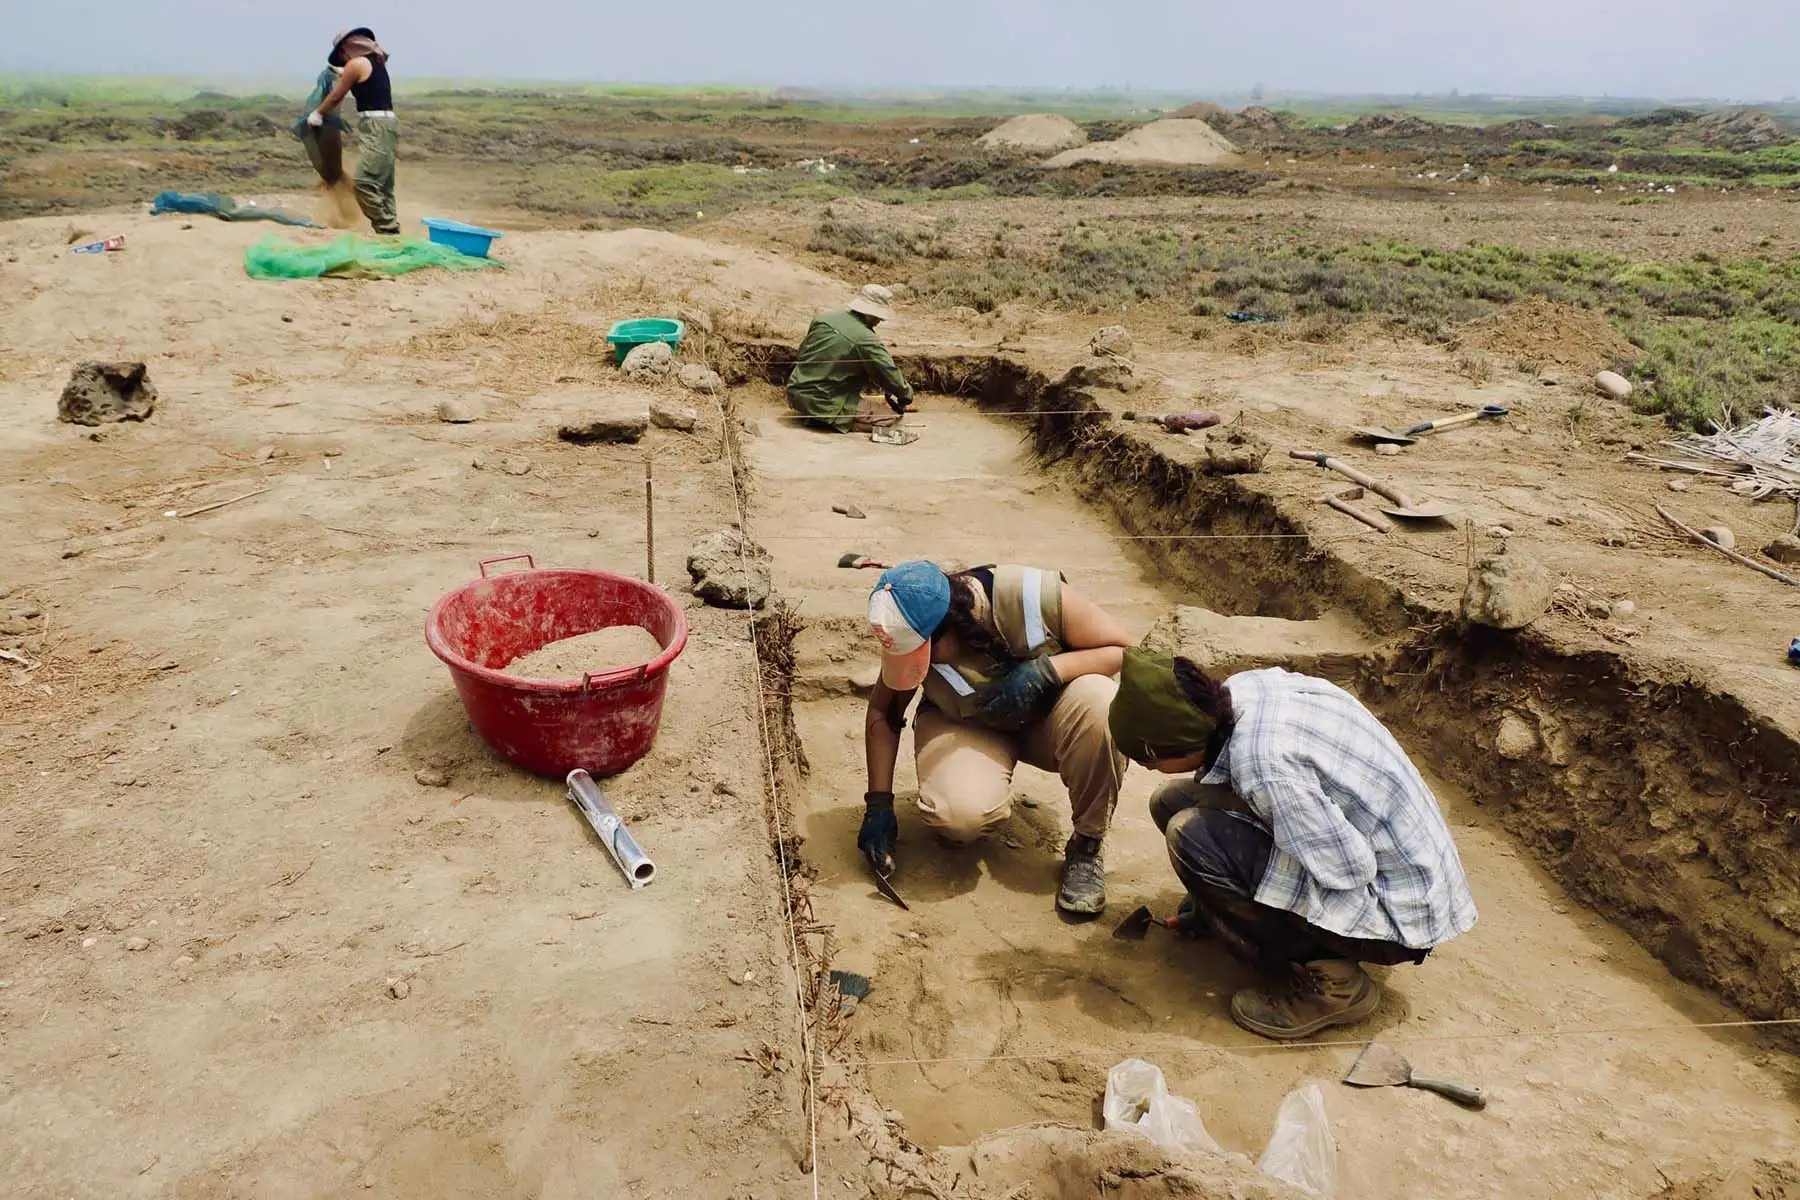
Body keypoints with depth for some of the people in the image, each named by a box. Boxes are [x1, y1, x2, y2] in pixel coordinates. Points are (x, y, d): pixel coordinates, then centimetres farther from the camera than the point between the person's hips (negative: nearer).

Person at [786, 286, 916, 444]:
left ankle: (814, 415, 8)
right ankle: (829, 422, -8)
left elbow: (803, 352, 17)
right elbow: (890, 375, -12)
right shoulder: (866, 340, -16)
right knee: (892, 418, -5)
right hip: (826, 405, -8)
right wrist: (906, 397, 7)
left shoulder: (822, 319, 4)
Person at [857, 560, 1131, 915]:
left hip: (1045, 720, 0)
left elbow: (1121, 649, -19)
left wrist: (1043, 671, -35)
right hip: (966, 727, 0)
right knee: (958, 815, -33)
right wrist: (878, 804, -12)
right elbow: (883, 713, -9)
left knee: (1099, 701, -35)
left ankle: (1086, 847, -13)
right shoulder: (910, 634, -22)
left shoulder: (1035, 594, -30)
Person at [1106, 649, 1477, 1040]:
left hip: (1397, 915, -8)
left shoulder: (1260, 762, -33)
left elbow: (1349, 869, -26)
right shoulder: (1244, 686, -9)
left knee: (1190, 835, -21)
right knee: (1174, 801, 1)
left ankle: (1327, 983, -7)